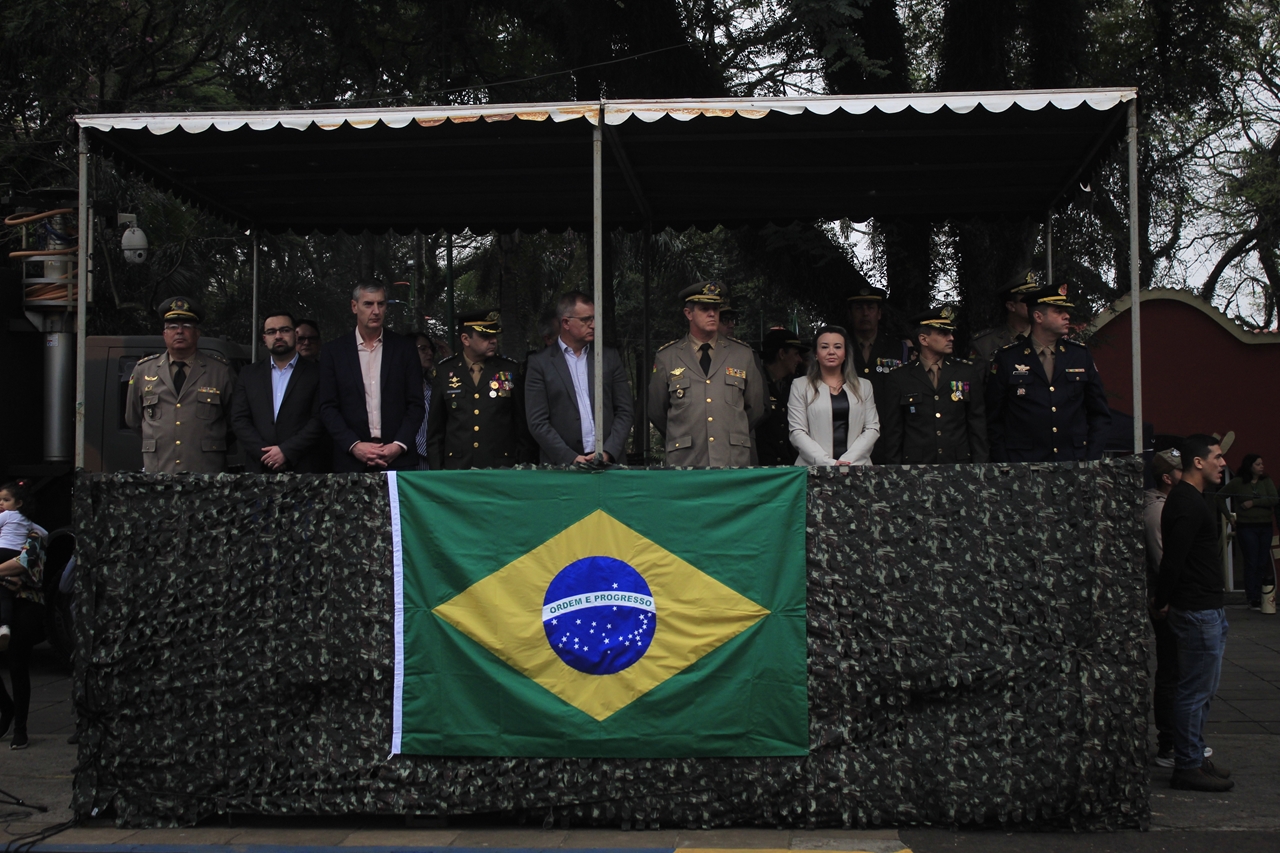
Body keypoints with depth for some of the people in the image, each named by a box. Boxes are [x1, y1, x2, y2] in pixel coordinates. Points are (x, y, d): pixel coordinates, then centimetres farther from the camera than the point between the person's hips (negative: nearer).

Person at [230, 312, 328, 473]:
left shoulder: (316, 374, 5)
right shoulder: (249, 375, 15)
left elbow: (320, 420, -3)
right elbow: (239, 420, 7)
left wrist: (286, 451, -12)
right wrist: (265, 454, -7)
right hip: (260, 469, 2)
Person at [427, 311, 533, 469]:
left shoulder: (510, 371, 5)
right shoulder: (444, 372, 5)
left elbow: (522, 424, 6)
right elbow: (435, 428, 8)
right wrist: (436, 470, 2)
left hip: (502, 468, 0)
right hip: (457, 468, 0)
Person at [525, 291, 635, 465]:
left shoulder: (610, 357, 9)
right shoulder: (540, 363, 1)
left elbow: (626, 411, 8)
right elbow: (537, 422, -3)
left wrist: (608, 452, -6)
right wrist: (571, 458, -12)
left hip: (610, 461, 2)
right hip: (562, 467, -2)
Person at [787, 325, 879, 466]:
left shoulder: (864, 386, 16)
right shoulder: (800, 386, 9)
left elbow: (872, 428, 9)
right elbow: (797, 432, 1)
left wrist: (848, 460, -6)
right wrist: (829, 462, -10)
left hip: (857, 467, 1)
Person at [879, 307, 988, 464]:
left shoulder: (968, 373, 9)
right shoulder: (898, 378, 4)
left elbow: (977, 424, 9)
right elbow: (893, 431, 4)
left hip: (959, 467, 2)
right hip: (916, 469, -1)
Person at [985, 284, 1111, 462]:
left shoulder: (1081, 355, 10)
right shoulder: (1007, 358, 2)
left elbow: (1100, 414, 13)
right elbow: (993, 419, 3)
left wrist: (1092, 460, 3)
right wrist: (1005, 466, -5)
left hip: (1075, 464, 2)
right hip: (1023, 467, -2)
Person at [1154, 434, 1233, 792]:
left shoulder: (1188, 499, 15)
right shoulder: (1187, 504, -19)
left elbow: (1174, 558, 19)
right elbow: (1172, 560, -23)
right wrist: (1162, 602, -14)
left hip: (1206, 608, 11)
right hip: (1197, 611, -11)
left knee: (1201, 689, 16)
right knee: (1195, 691, -5)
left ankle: (1195, 759, 25)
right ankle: (1188, 768, 1)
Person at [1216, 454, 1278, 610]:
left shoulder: (1267, 481, 4)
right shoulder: (1238, 483, -1)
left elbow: (1274, 499, -8)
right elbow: (1220, 496, 6)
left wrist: (1253, 502, -14)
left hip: (1265, 526, 3)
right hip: (1246, 527, -3)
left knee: (1262, 564, 5)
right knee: (1251, 564, -3)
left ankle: (1259, 597, 11)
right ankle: (1253, 599, 0)